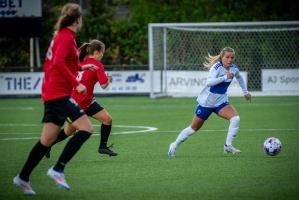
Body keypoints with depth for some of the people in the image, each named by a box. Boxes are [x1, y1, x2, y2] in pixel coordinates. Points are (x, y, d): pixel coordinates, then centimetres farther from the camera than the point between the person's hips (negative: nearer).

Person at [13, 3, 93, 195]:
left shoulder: (60, 35, 15)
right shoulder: (67, 37, -12)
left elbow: (51, 63, 24)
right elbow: (58, 63, -26)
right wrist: (76, 83, -25)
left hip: (51, 94, 10)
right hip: (59, 94, -10)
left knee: (47, 140, 13)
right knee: (86, 129, -15)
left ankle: (23, 178, 20)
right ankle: (58, 170, -15)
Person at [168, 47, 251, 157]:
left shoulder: (233, 68, -1)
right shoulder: (217, 67, -21)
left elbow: (239, 78, 24)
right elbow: (209, 82, -36)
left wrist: (245, 92, 27)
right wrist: (225, 77, -40)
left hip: (221, 102, 5)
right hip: (206, 102, -5)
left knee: (235, 118, -22)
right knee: (194, 128, 6)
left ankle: (228, 146, -15)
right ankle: (175, 145, 26)